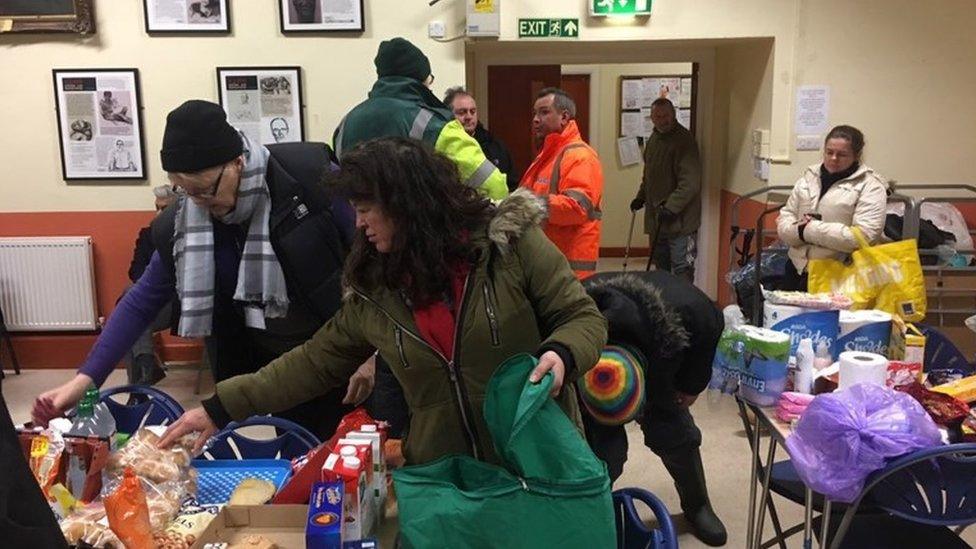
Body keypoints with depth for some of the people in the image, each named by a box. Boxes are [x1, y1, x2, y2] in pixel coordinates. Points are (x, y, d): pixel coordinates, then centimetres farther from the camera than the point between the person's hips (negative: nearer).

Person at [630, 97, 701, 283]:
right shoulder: (653, 139, 13)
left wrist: (671, 207, -26)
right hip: (656, 216, 9)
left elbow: (690, 182, -23)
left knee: (682, 269, -6)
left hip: (680, 219, -8)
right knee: (661, 266, 18)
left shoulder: (684, 140, -14)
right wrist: (641, 196, 16)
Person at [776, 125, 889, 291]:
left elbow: (864, 236, -16)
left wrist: (809, 230, -15)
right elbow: (783, 220, 10)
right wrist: (798, 229, -14)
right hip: (797, 270, 5)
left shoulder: (870, 186, -4)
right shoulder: (809, 176, 12)